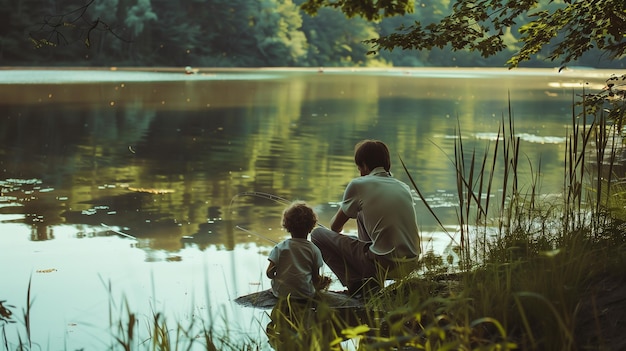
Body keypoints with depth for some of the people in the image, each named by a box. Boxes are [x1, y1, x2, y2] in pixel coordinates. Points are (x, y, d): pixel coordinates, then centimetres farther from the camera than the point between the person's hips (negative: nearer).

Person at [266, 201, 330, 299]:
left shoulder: (280, 248, -7)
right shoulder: (314, 250, -5)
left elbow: (269, 273, -9)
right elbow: (315, 278, -1)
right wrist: (323, 281, 22)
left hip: (281, 293, 0)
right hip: (305, 294, 0)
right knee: (324, 280, 21)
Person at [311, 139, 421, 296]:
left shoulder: (358, 185, -2)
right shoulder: (404, 187, 13)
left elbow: (335, 227, 10)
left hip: (384, 265, -7)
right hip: (412, 263, 7)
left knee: (318, 234, 9)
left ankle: (357, 286, -3)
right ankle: (371, 282, 22)